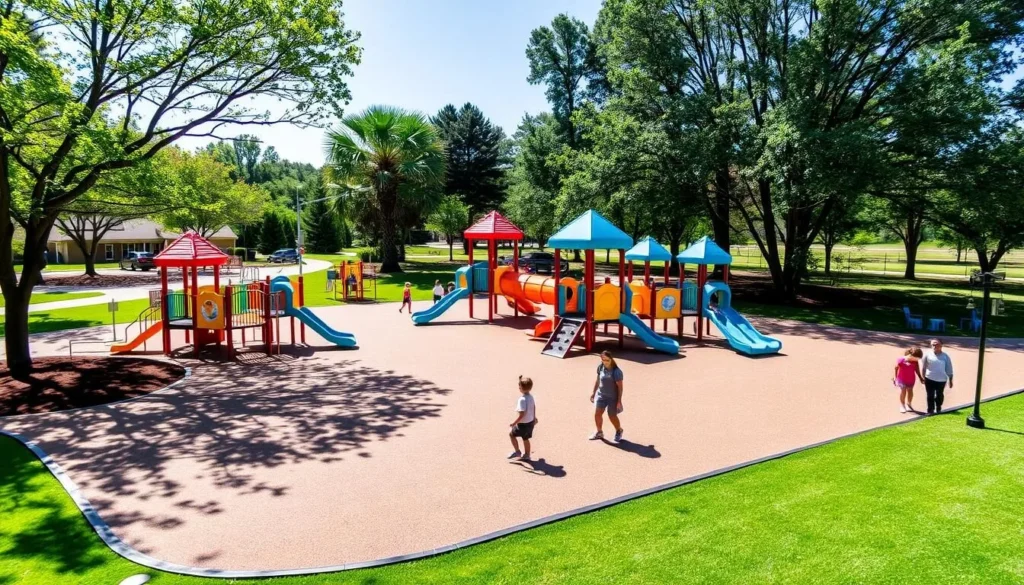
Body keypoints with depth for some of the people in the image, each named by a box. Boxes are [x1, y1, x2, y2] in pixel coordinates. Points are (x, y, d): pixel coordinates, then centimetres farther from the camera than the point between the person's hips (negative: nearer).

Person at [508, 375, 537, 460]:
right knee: (525, 438, 21)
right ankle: (526, 455, 31)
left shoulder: (522, 399, -27)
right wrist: (534, 417, 31)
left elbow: (521, 414, -28)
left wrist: (514, 423, -20)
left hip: (523, 424, -8)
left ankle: (517, 451, 17)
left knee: (511, 434, 11)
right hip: (531, 422, 8)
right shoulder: (530, 397, 0)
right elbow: (534, 407, 16)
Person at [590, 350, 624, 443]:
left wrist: (619, 401, -16)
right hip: (601, 395, 5)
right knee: (597, 414, 1)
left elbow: (620, 386, -16)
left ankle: (619, 431, 36)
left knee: (612, 416, 7)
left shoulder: (616, 371, -21)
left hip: (612, 397, -5)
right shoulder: (600, 367, -3)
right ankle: (599, 432, 24)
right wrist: (593, 392, 15)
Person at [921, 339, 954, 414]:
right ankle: (930, 410, 17)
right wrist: (923, 377, 5)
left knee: (939, 395, 17)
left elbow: (949, 369, 1)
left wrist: (950, 380, 2)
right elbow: (923, 366, 2)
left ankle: (938, 409, 36)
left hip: (941, 380, 1)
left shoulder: (945, 356, -5)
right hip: (929, 379, -1)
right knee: (930, 395, 6)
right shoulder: (928, 353, -7)